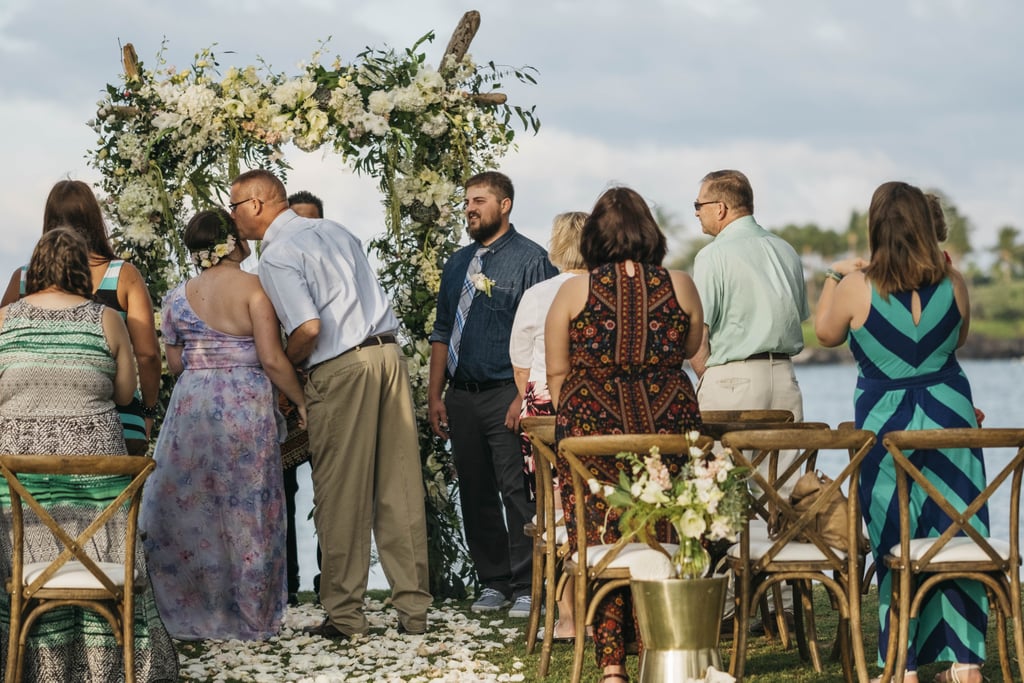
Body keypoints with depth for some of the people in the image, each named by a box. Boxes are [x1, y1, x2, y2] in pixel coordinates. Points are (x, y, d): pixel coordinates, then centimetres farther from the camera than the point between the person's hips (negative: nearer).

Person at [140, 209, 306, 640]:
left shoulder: (178, 297, 6)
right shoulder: (253, 287, -7)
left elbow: (174, 364, 9)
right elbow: (271, 359, -12)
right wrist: (302, 402, -1)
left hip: (191, 406, 3)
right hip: (246, 406, -3)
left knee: (189, 508, 10)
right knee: (246, 510, 6)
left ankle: (190, 614, 13)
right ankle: (250, 616, 12)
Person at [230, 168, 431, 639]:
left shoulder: (277, 256, -7)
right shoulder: (333, 230, 17)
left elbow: (308, 328, -18)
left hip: (340, 370, -7)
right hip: (388, 351, 7)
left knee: (341, 495, 2)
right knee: (399, 488, 9)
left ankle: (344, 615, 9)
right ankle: (413, 609, 13)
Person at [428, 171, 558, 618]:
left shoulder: (530, 259, -5)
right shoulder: (458, 264, 15)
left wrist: (526, 396, -17)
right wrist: (435, 395, 13)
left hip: (507, 395, -6)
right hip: (462, 397, 7)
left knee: (517, 493, -7)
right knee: (475, 494, 10)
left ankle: (527, 588, 0)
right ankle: (493, 582, 20)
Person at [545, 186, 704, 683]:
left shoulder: (575, 291, -3)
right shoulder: (679, 286, 1)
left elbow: (556, 373, 4)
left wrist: (569, 424, 17)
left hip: (591, 424, -1)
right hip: (669, 423, 2)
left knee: (599, 542, 3)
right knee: (664, 541, 9)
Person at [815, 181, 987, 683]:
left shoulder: (857, 287, -13)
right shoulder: (953, 284, -5)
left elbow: (826, 333, 6)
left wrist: (834, 276, 18)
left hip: (884, 423, -2)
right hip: (950, 413, 2)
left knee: (896, 546, 6)